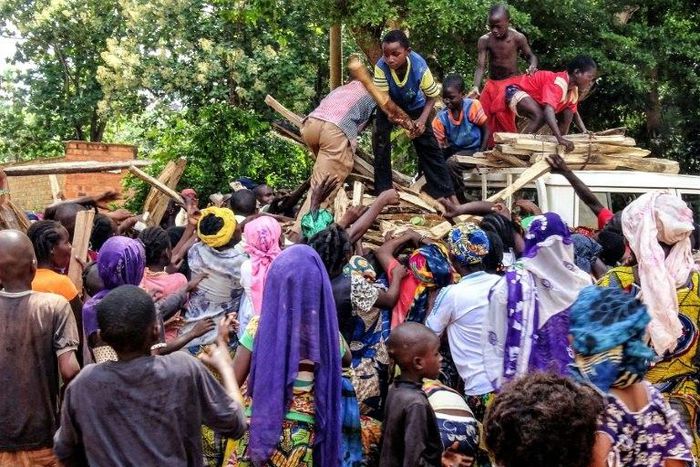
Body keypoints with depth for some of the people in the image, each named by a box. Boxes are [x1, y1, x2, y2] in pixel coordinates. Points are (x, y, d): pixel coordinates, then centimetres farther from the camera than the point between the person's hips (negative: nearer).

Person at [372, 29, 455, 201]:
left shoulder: (419, 67, -36)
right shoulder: (381, 66, -36)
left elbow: (432, 96, -20)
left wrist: (422, 120, -32)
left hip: (415, 105, 0)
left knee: (428, 145, -2)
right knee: (380, 142, -11)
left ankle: (443, 191, 6)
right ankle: (383, 190, 1)